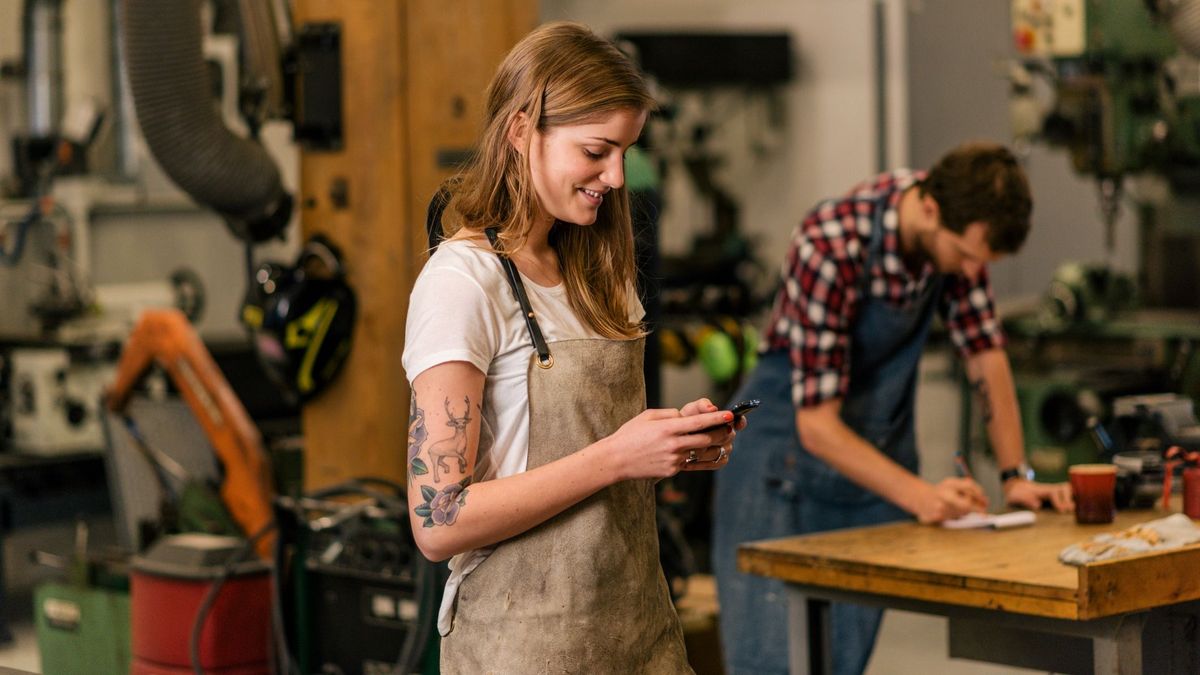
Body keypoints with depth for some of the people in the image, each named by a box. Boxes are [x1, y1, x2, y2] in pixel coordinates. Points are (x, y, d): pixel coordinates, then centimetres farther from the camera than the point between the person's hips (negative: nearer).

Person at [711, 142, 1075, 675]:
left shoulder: (956, 230, -8)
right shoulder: (831, 248, -28)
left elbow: (984, 353, 3)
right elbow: (816, 423, -27)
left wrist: (1016, 475, -5)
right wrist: (919, 496, -37)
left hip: (878, 457, 6)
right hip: (788, 446, -6)